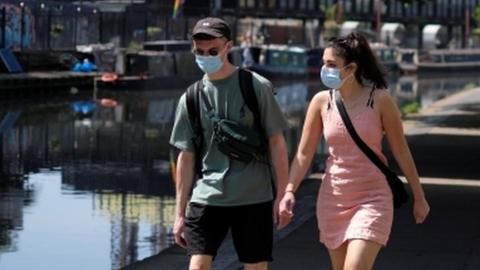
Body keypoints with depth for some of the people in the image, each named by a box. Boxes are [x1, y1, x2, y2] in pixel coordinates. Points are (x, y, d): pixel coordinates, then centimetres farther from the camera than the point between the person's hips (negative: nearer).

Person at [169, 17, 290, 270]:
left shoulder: (257, 87, -2)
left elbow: (276, 142, 0)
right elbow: (186, 157, 10)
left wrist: (282, 194, -4)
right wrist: (180, 212, 9)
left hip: (254, 197, -2)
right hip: (206, 198, 2)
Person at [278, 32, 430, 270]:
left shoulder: (380, 100, -9)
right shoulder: (322, 101, -1)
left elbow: (401, 151, -1)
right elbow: (304, 153, 0)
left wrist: (419, 197, 5)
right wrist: (289, 191, -14)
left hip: (372, 199, -4)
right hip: (333, 199, 4)